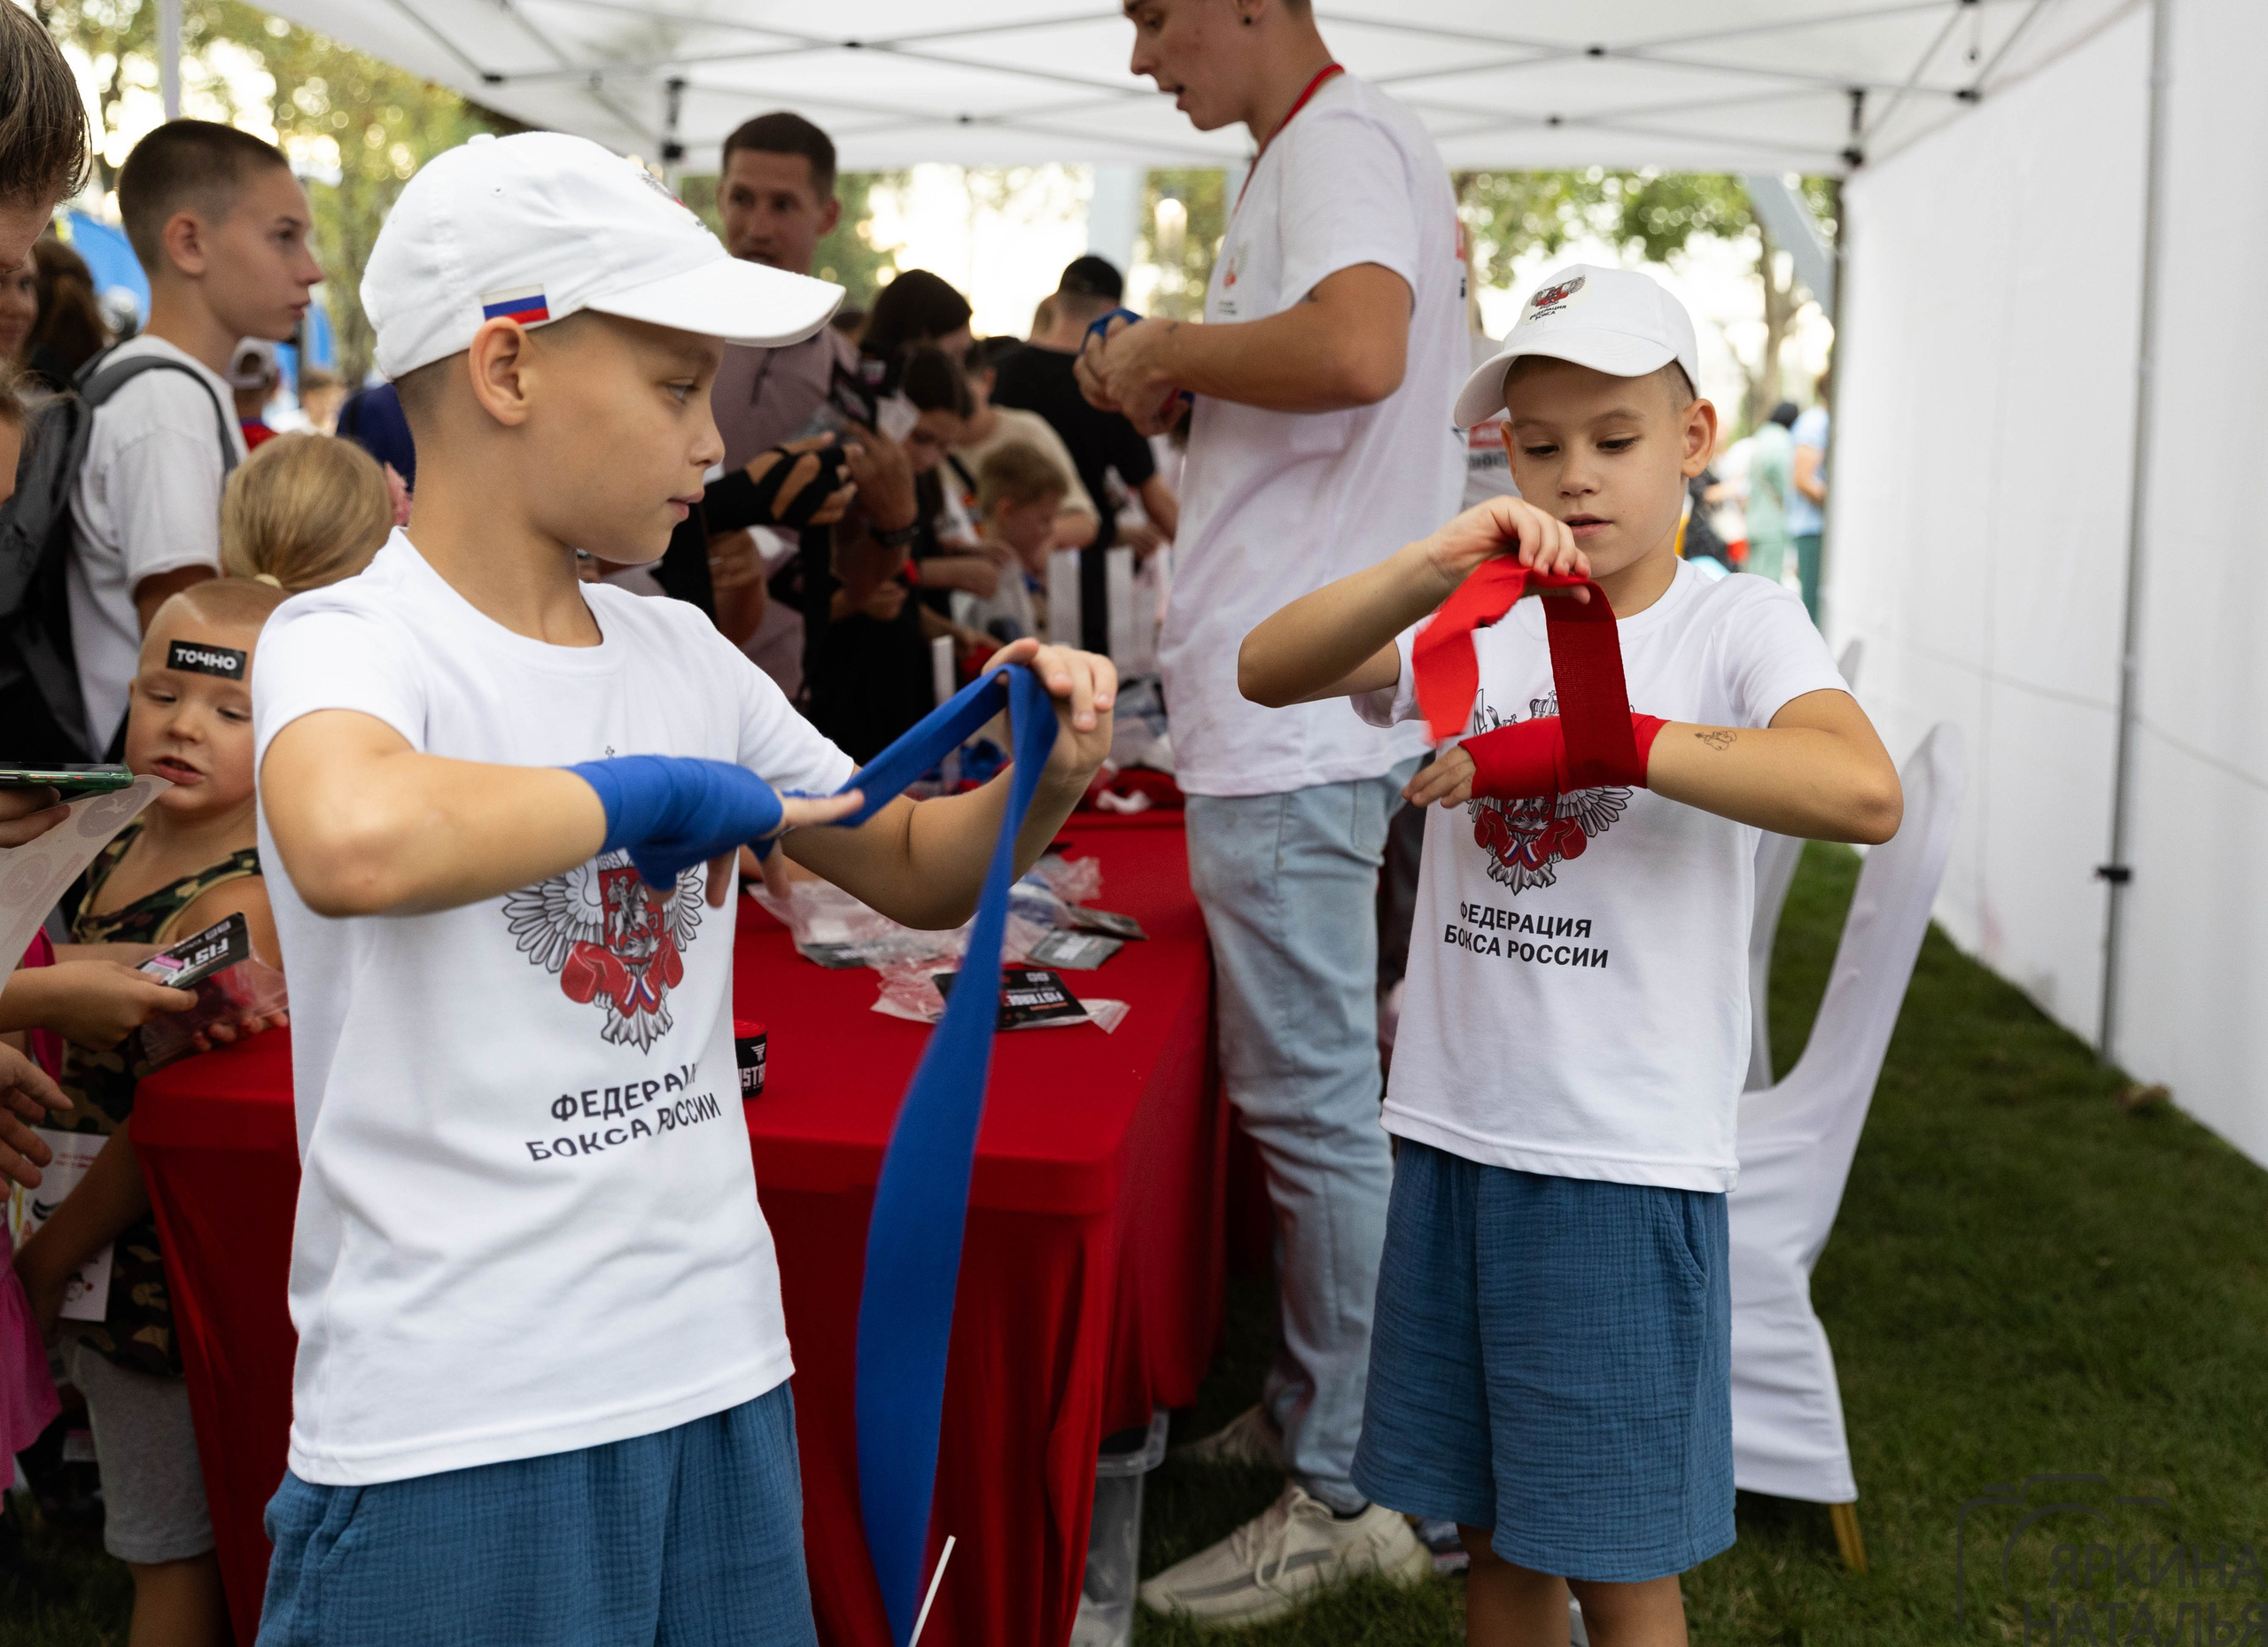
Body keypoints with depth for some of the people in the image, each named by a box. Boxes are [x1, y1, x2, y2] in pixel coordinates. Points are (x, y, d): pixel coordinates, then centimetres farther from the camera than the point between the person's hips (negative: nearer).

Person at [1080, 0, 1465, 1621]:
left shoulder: (1342, 137, -11)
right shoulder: (1331, 148, 21)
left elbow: (1354, 348, -32)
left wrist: (1171, 347, -16)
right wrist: (1177, 391, 13)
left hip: (1298, 717, -11)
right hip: (1287, 711, 11)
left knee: (1313, 1102, -4)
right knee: (1307, 1089, 17)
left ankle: (1350, 1491, 8)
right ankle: (1310, 1410, 30)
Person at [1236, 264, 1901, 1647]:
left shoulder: (1734, 623, -4)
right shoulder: (1477, 622, 6)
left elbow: (1866, 793, -23)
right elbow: (1265, 673, -9)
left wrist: (1598, 742, -24)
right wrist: (1429, 572, -24)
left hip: (1628, 1161, -3)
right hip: (1455, 1133, 4)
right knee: (1496, 1535, 18)